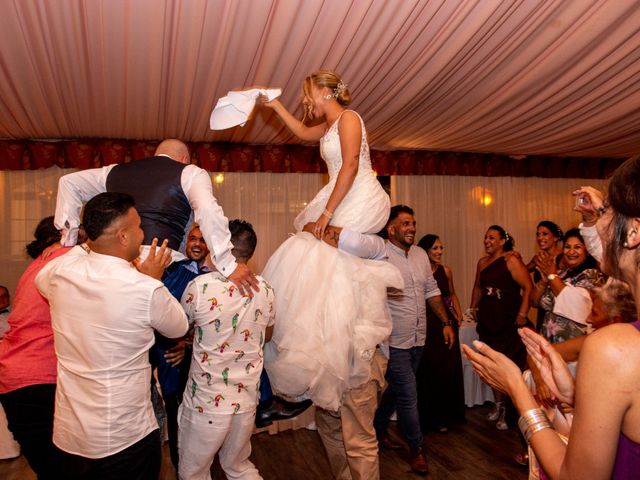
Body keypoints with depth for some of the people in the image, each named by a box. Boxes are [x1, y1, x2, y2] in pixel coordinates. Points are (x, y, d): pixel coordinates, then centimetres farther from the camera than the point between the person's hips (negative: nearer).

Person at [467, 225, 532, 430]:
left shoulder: (511, 260, -8)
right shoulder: (482, 262, 12)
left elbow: (528, 287, -14)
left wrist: (522, 314, -19)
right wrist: (473, 308, 18)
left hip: (509, 321, -6)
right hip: (487, 321, 6)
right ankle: (499, 405, 28)